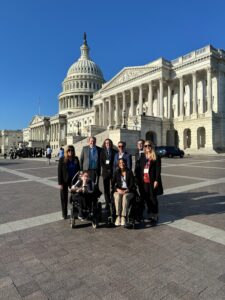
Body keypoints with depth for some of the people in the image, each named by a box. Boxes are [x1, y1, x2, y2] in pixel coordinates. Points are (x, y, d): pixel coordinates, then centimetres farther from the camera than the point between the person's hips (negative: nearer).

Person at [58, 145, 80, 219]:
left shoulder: (76, 159, 1)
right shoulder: (62, 160, -7)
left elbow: (78, 170, 6)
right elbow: (59, 172, -7)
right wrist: (60, 183, -11)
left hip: (74, 181, 2)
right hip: (65, 181, -2)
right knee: (64, 197, 9)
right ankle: (64, 214, 23)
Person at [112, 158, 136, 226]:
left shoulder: (129, 172, 4)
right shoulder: (116, 172, 10)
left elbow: (132, 183, -2)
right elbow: (113, 183, 5)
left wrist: (126, 190, -17)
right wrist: (118, 189, -13)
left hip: (128, 191, -1)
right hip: (118, 190, 2)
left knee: (125, 197, -34)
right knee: (118, 197, -32)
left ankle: (123, 217, -36)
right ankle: (118, 216, -32)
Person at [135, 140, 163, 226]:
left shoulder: (156, 158, -2)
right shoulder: (142, 157, 12)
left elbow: (158, 170, -7)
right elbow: (138, 169, 11)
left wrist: (156, 181, -14)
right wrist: (138, 180, 5)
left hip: (152, 181, -4)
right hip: (144, 182, 5)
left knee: (153, 199, 1)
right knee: (147, 199, 9)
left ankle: (155, 217, 13)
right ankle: (151, 215, 23)